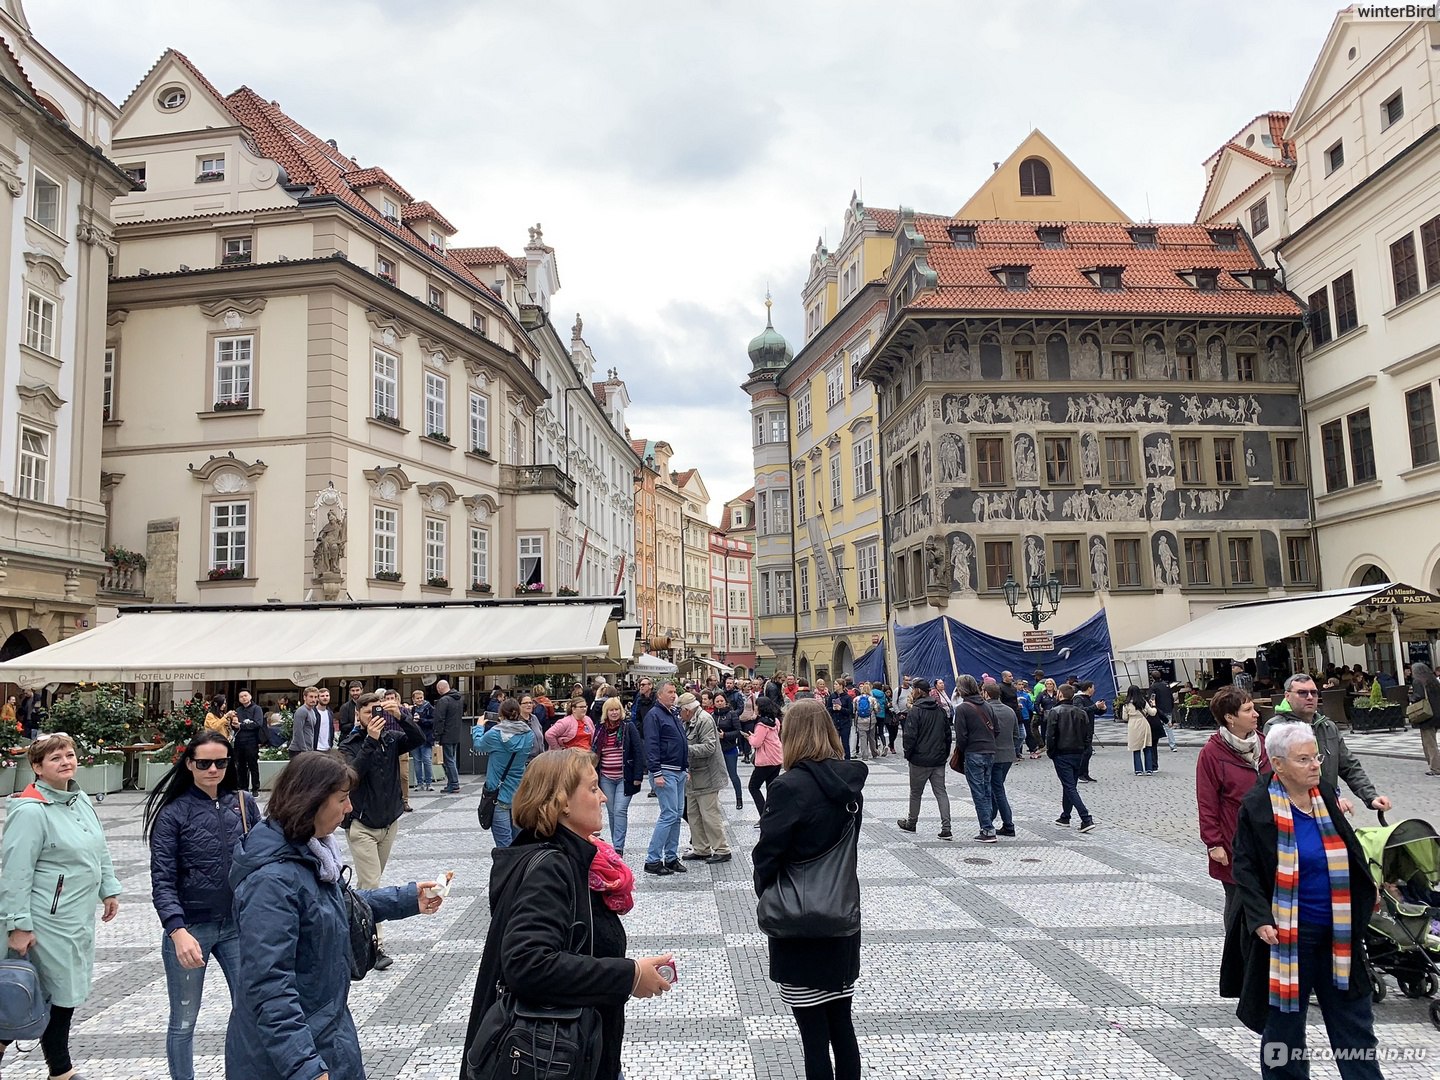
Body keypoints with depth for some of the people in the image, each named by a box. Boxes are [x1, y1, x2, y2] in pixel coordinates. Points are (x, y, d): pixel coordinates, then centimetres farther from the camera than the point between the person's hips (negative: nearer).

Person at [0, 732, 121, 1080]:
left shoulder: (81, 800, 7)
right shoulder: (30, 811, -18)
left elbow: (100, 850, 17)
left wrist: (109, 889, 16)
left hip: (80, 916, 8)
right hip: (50, 921, -8)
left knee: (68, 994, 16)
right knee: (59, 995, 3)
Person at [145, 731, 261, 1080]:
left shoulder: (244, 803, 0)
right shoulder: (173, 813, -8)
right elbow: (162, 881, -12)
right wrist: (179, 932, -25)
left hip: (238, 925, 3)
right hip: (190, 928, -2)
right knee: (183, 1023, 12)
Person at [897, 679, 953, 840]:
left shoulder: (915, 711, -13)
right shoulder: (940, 710, 8)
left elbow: (910, 736, -17)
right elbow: (948, 734, 12)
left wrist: (908, 754, -3)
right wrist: (945, 754, 17)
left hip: (920, 760, -5)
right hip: (939, 760, 5)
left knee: (915, 792, 11)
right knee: (941, 792, 4)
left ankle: (911, 823, 26)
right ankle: (946, 829, -4)